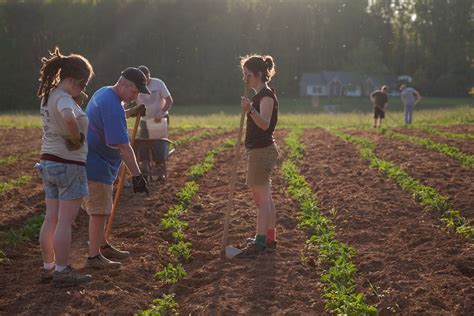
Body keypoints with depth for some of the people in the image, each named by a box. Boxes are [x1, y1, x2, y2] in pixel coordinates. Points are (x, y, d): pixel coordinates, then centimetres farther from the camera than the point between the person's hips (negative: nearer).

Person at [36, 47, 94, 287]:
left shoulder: (48, 96, 10)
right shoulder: (63, 98, -19)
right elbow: (69, 119, -39)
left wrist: (76, 99, 8)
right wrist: (77, 138, -23)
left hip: (48, 162, 9)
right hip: (68, 164, -9)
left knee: (51, 219, 13)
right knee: (65, 222, -2)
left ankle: (48, 268, 21)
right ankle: (62, 272, 4)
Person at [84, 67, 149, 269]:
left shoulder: (104, 92, 7)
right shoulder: (113, 106, -25)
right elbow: (123, 146, -30)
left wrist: (131, 113, 20)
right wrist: (136, 175, -32)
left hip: (94, 163, 10)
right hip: (96, 167, -10)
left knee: (101, 209, 19)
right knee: (99, 212, -4)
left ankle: (103, 247, 31)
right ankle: (94, 257, 3)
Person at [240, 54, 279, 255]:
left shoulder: (266, 96, -15)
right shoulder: (259, 95, 16)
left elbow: (264, 124, -30)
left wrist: (250, 110, -44)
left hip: (262, 151, -11)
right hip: (259, 150, 11)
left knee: (262, 198, -8)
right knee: (265, 198, 14)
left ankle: (260, 242, -5)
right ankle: (269, 238, 22)